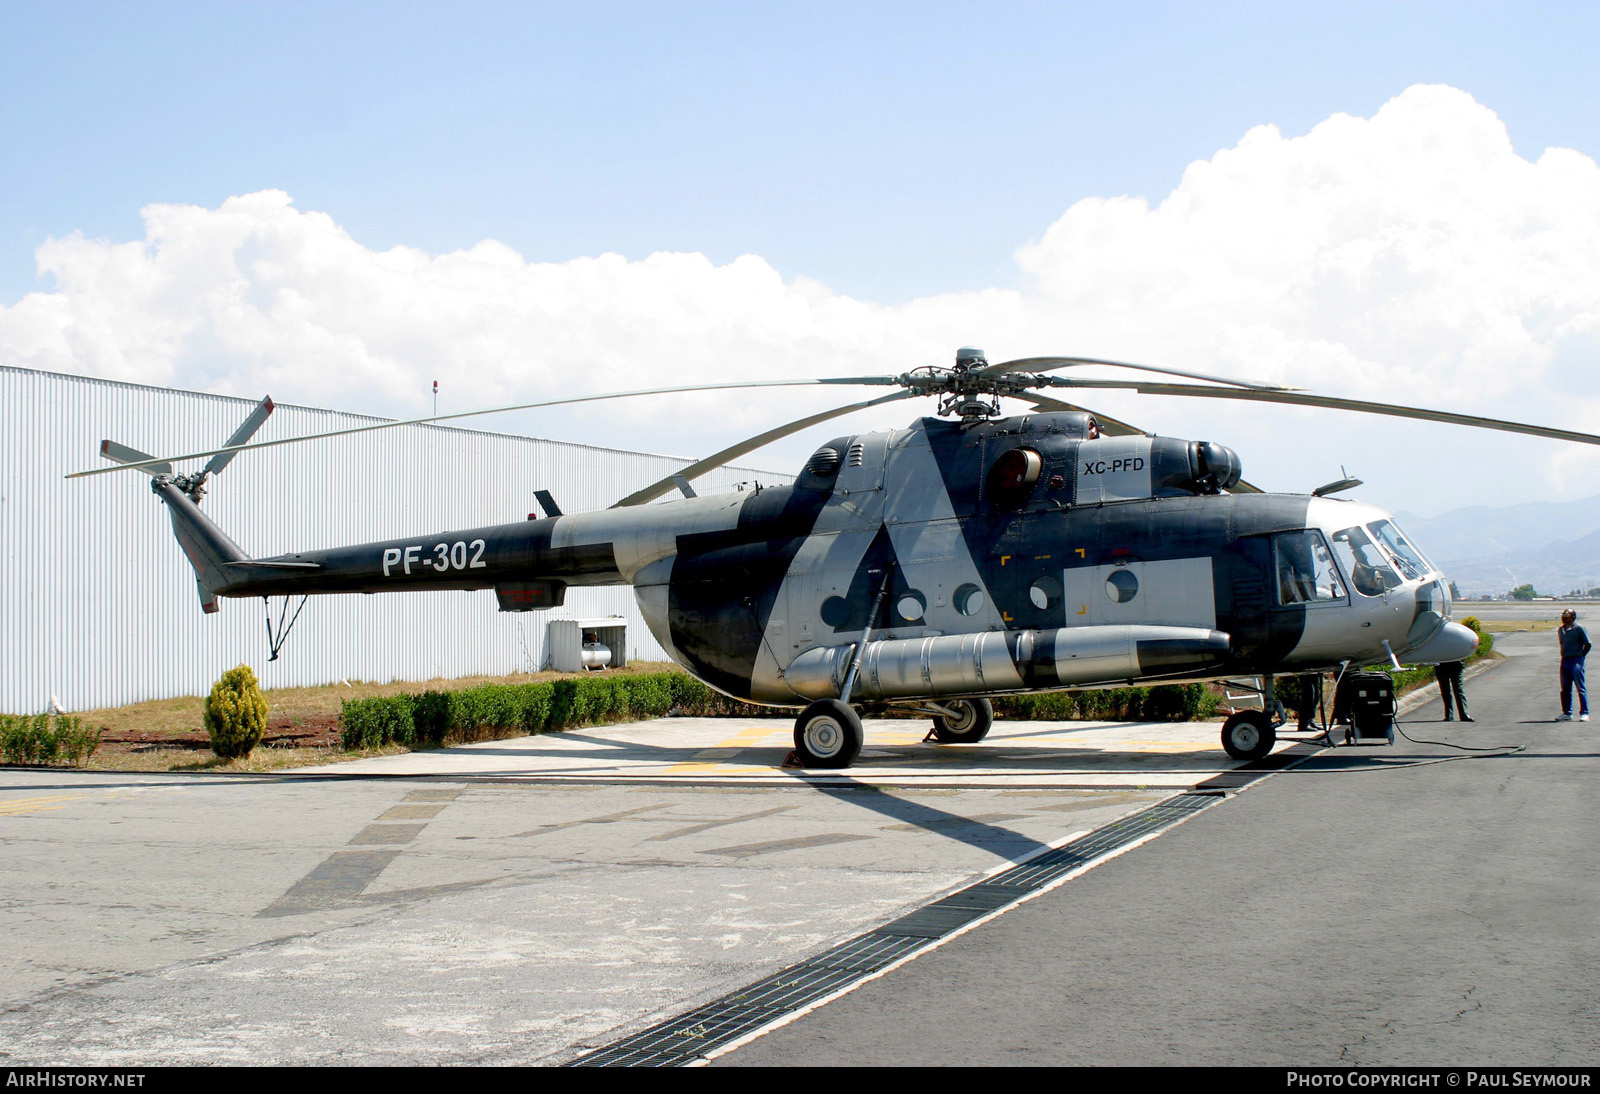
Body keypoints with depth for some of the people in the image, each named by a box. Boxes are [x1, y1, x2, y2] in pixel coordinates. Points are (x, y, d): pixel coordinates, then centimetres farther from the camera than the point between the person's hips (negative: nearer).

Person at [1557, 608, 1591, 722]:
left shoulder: (1579, 629, -8)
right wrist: (1563, 655, 12)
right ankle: (1567, 713, 15)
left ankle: (1584, 713, 0)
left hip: (1576, 661, -7)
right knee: (1565, 689, 9)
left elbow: (1587, 644, -6)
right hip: (1564, 661, 7)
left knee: (1581, 689, -4)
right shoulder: (1561, 630, 13)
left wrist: (1581, 656, -5)